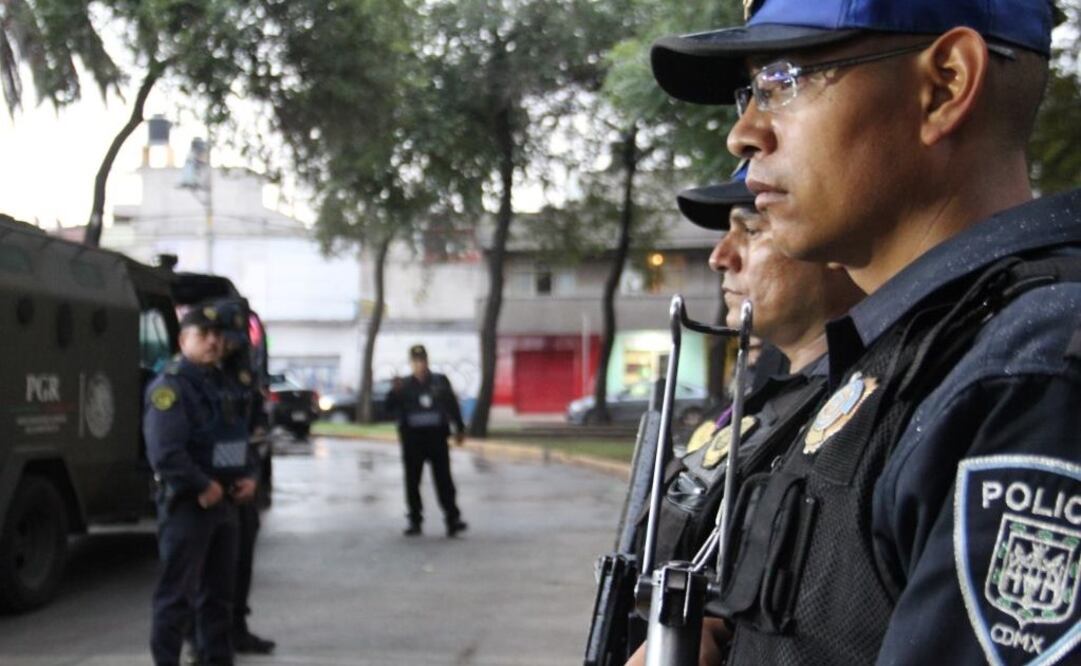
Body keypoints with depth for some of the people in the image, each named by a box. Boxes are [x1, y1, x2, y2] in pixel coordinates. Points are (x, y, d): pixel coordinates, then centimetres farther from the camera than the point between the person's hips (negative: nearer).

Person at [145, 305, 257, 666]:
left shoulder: (220, 385, 16)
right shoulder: (170, 386, -13)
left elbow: (238, 441, 22)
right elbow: (165, 453, -23)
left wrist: (247, 478, 5)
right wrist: (203, 487, -19)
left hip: (224, 503, 9)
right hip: (186, 505, -9)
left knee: (218, 592, 15)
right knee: (177, 595, -5)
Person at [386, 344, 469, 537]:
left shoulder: (440, 382, 7)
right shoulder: (404, 385, 5)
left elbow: (452, 405, 13)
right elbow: (390, 406, -5)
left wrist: (459, 428, 14)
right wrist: (394, 392, -24)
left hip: (437, 436, -1)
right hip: (412, 438, 1)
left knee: (443, 479, -3)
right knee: (412, 481, 5)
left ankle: (452, 519, -4)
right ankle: (414, 520, 12)